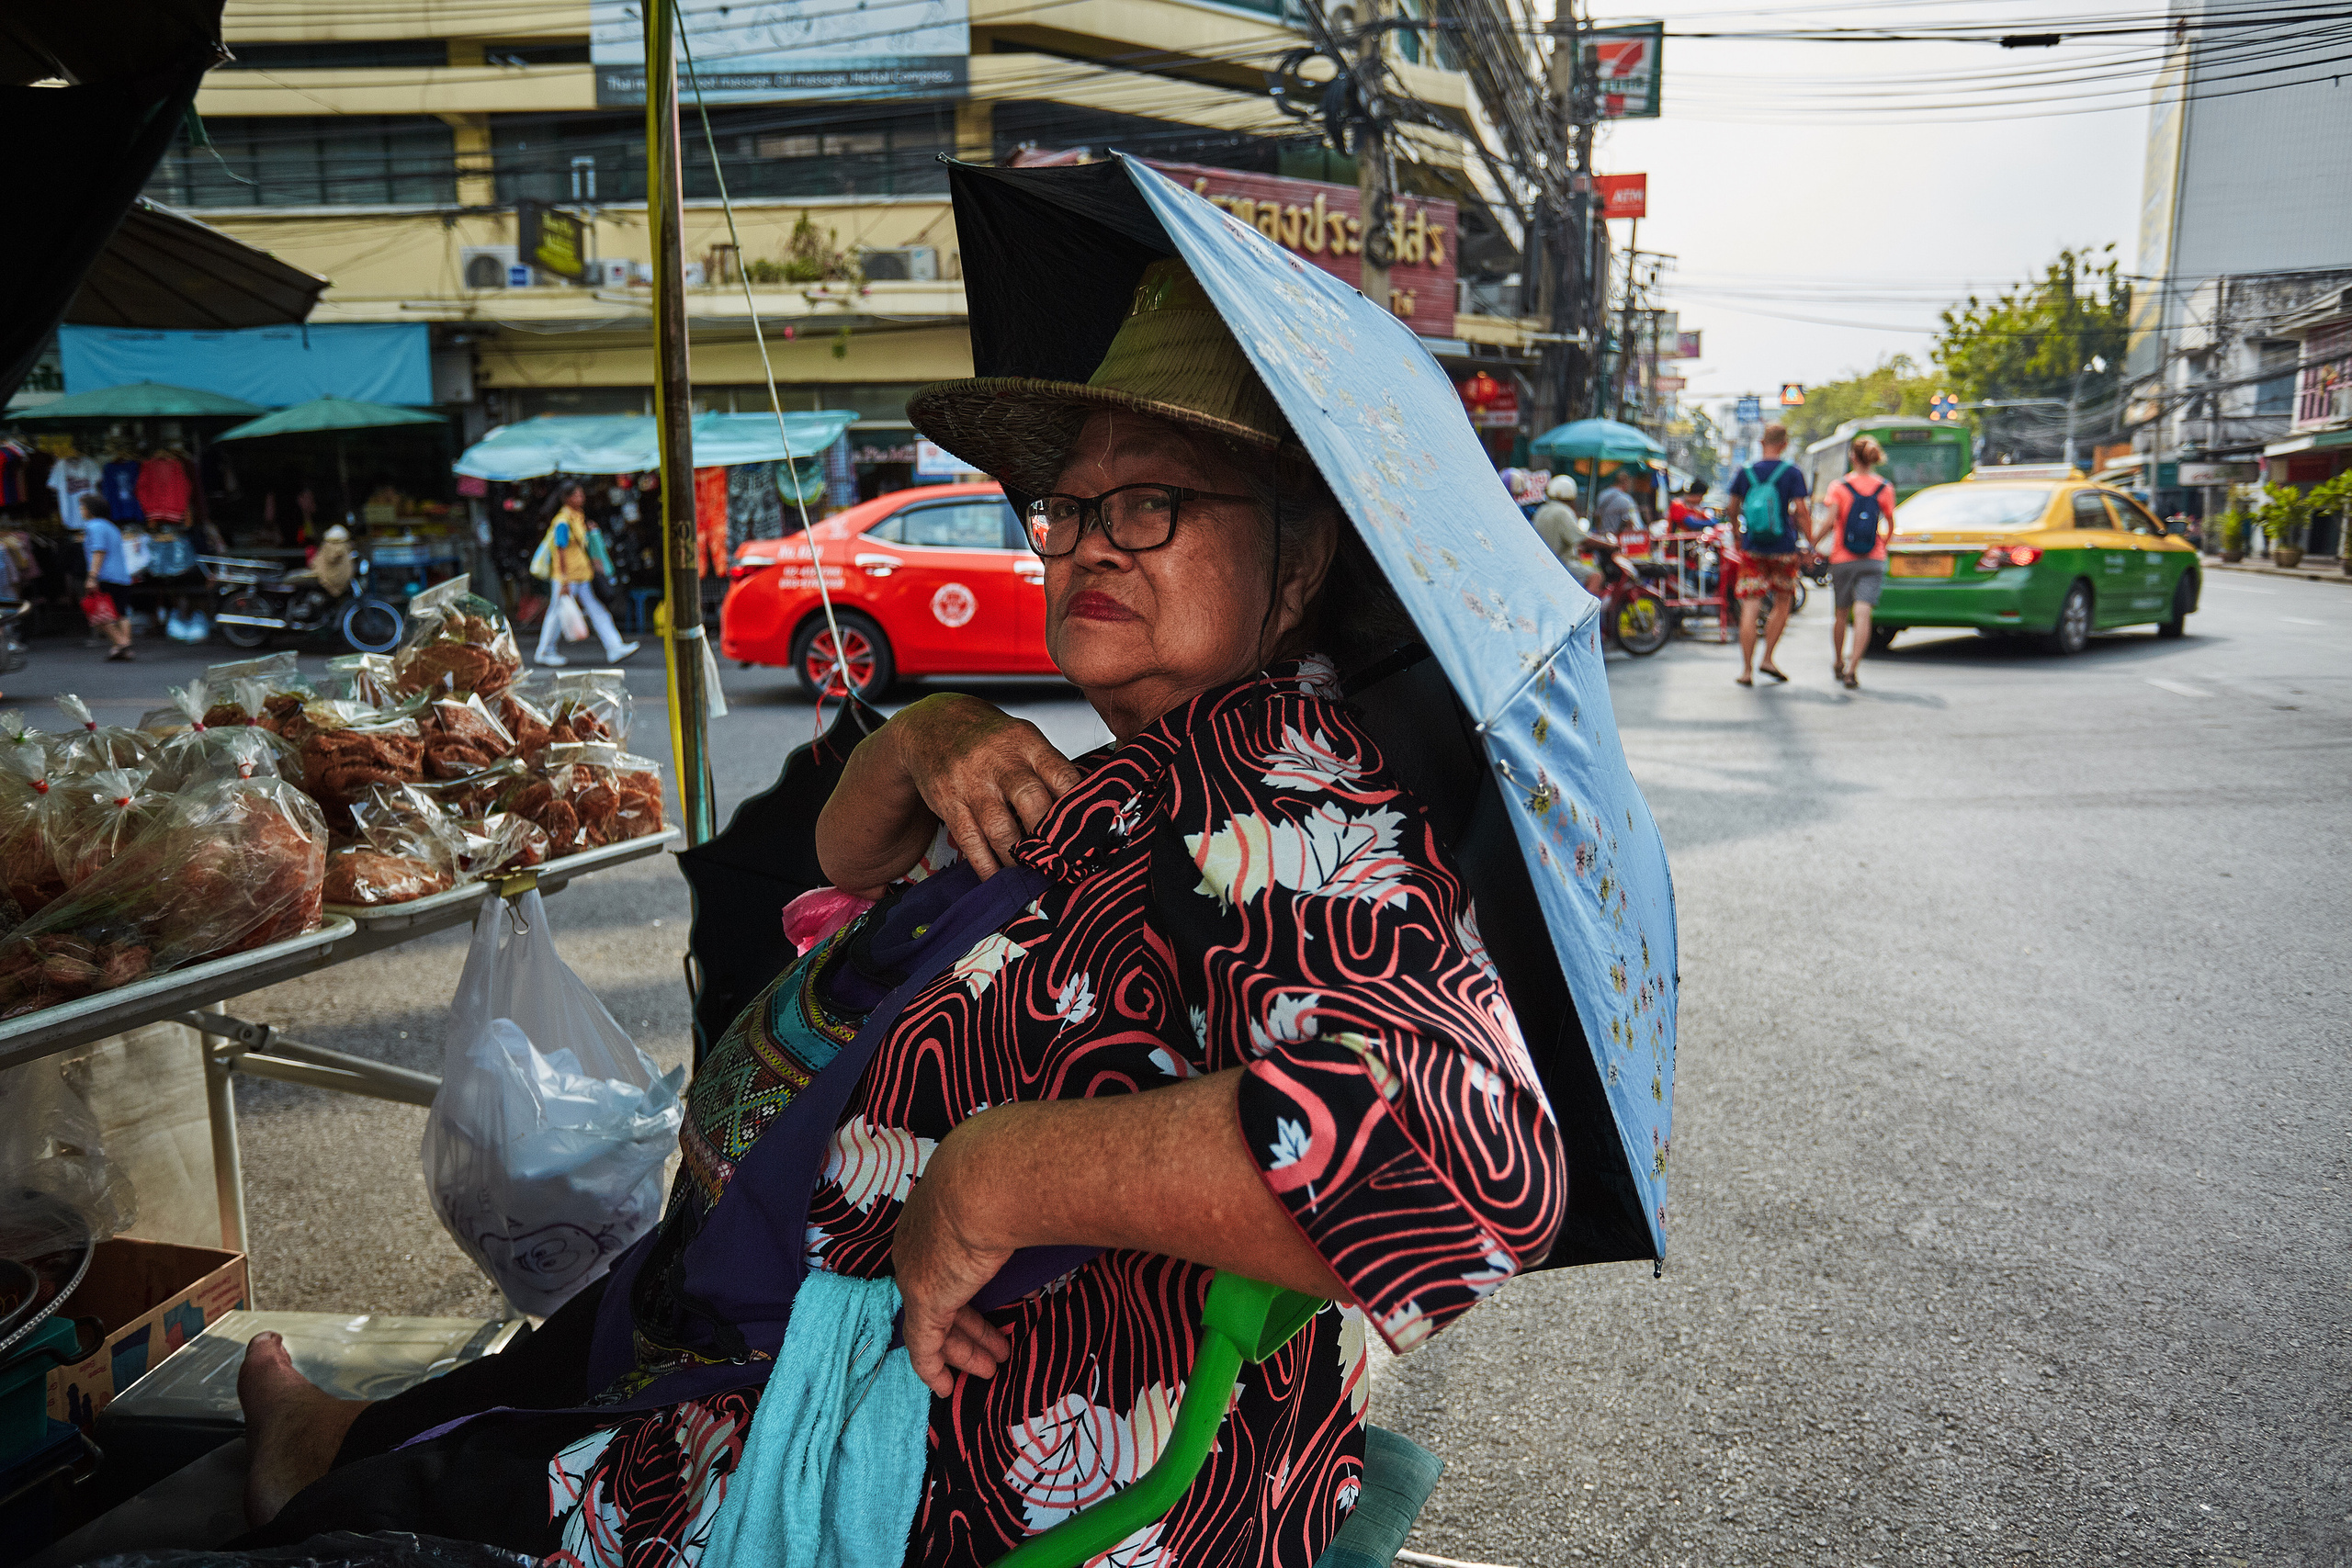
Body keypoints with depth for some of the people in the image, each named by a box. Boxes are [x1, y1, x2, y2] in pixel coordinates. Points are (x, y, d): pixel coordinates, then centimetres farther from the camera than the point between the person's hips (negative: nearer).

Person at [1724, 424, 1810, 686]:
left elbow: (1733, 509, 9)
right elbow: (1800, 511, -9)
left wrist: (1737, 535, 26)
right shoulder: (1793, 473, -4)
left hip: (1752, 549, 1)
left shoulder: (1745, 472, 2)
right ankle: (1768, 659, 12)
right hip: (1783, 549, -1)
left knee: (1749, 609, 0)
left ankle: (1746, 669, -3)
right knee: (1782, 604, 16)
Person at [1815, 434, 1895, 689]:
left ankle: (1838, 662, 30)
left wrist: (1814, 543, -1)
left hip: (1842, 560, 0)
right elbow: (1890, 527, 6)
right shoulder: (1885, 489, 3)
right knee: (1863, 614, -8)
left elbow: (1830, 522, -14)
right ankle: (1852, 669, -19)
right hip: (1873, 561, 0)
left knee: (1842, 613, 15)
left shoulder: (1839, 487, -4)